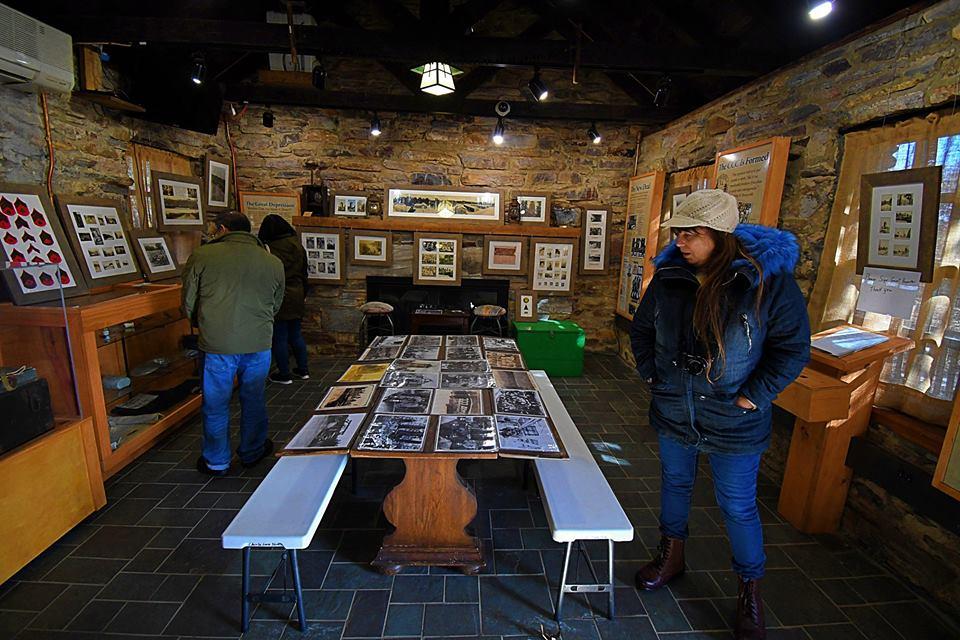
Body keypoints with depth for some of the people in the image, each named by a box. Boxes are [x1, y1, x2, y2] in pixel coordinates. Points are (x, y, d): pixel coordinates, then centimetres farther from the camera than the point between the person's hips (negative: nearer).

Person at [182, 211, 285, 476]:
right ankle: (252, 452, 35)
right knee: (253, 401, 19)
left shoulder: (201, 256, -4)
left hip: (217, 345, -2)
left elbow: (189, 303, 4)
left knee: (216, 405, 15)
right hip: (259, 343, 2)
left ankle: (216, 462, 30)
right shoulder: (273, 263, 3)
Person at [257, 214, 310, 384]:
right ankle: (303, 370, 22)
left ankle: (284, 374, 13)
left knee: (279, 338, 5)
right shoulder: (297, 245, 3)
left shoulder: (268, 249, -16)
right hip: (297, 296, 6)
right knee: (296, 335, 16)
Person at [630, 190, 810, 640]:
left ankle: (750, 590, 37)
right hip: (673, 413, 4)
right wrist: (651, 374, 1)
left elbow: (793, 349, -10)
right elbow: (642, 329, 9)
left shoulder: (769, 280, -17)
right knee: (675, 483, 22)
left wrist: (754, 396, -13)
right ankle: (671, 555, 47)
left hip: (734, 424, -4)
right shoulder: (668, 277, -5)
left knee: (737, 506, 11)